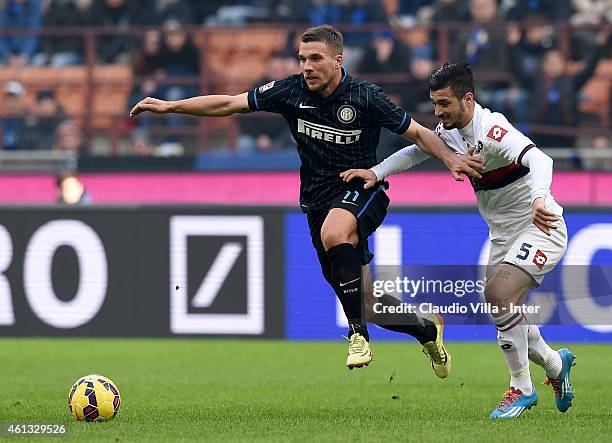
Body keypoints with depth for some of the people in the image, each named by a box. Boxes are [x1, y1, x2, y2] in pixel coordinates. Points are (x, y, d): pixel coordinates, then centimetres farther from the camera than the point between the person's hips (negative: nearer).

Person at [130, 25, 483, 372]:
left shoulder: (365, 97, -13)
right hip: (318, 204, 5)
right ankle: (427, 331, 35)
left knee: (333, 231, -40)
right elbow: (230, 104, 0)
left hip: (362, 190, -4)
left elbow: (418, 133, -5)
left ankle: (359, 334, -32)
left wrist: (451, 158, -23)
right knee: (364, 302, 6)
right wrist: (170, 106, -5)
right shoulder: (292, 91, -4)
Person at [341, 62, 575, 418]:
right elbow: (417, 151, 16)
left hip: (540, 228, -9)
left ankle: (522, 388, -12)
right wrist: (376, 172, -1)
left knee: (498, 293, -27)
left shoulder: (492, 129, -26)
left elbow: (539, 160, -40)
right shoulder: (450, 131, 1)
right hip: (503, 237, 9)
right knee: (505, 314, 10)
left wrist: (539, 198, -60)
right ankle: (556, 364, 39)